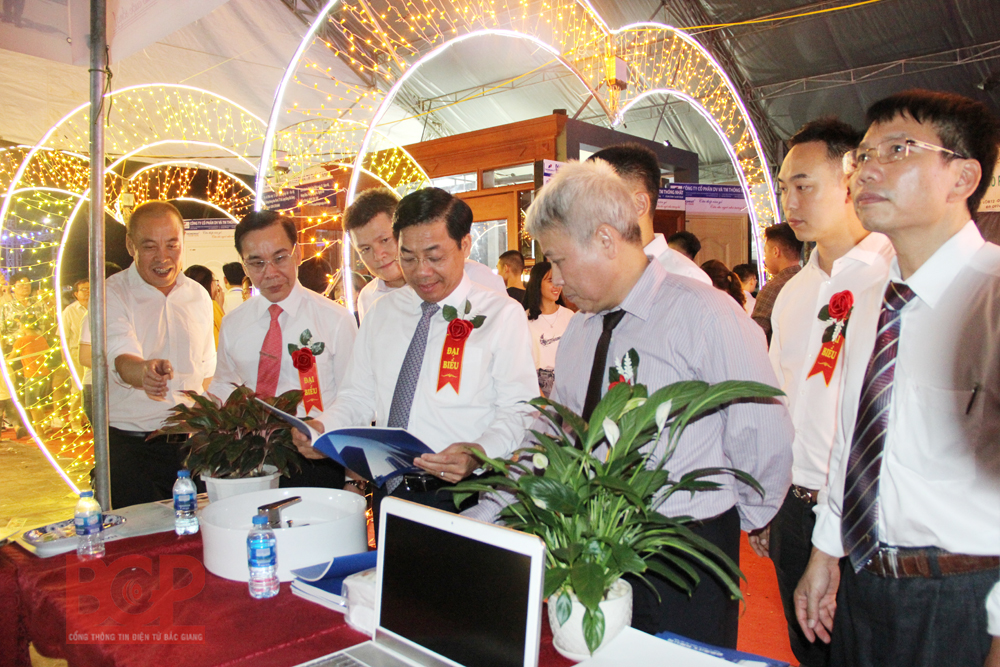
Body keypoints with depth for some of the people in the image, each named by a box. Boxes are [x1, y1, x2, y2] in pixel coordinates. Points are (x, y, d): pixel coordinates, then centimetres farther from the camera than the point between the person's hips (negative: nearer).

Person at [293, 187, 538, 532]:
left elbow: (519, 410, -9)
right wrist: (322, 430, -6)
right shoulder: (382, 312, 11)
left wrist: (479, 453, -27)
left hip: (461, 497, -4)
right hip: (389, 493, 4)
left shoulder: (502, 313, -5)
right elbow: (359, 396, 13)